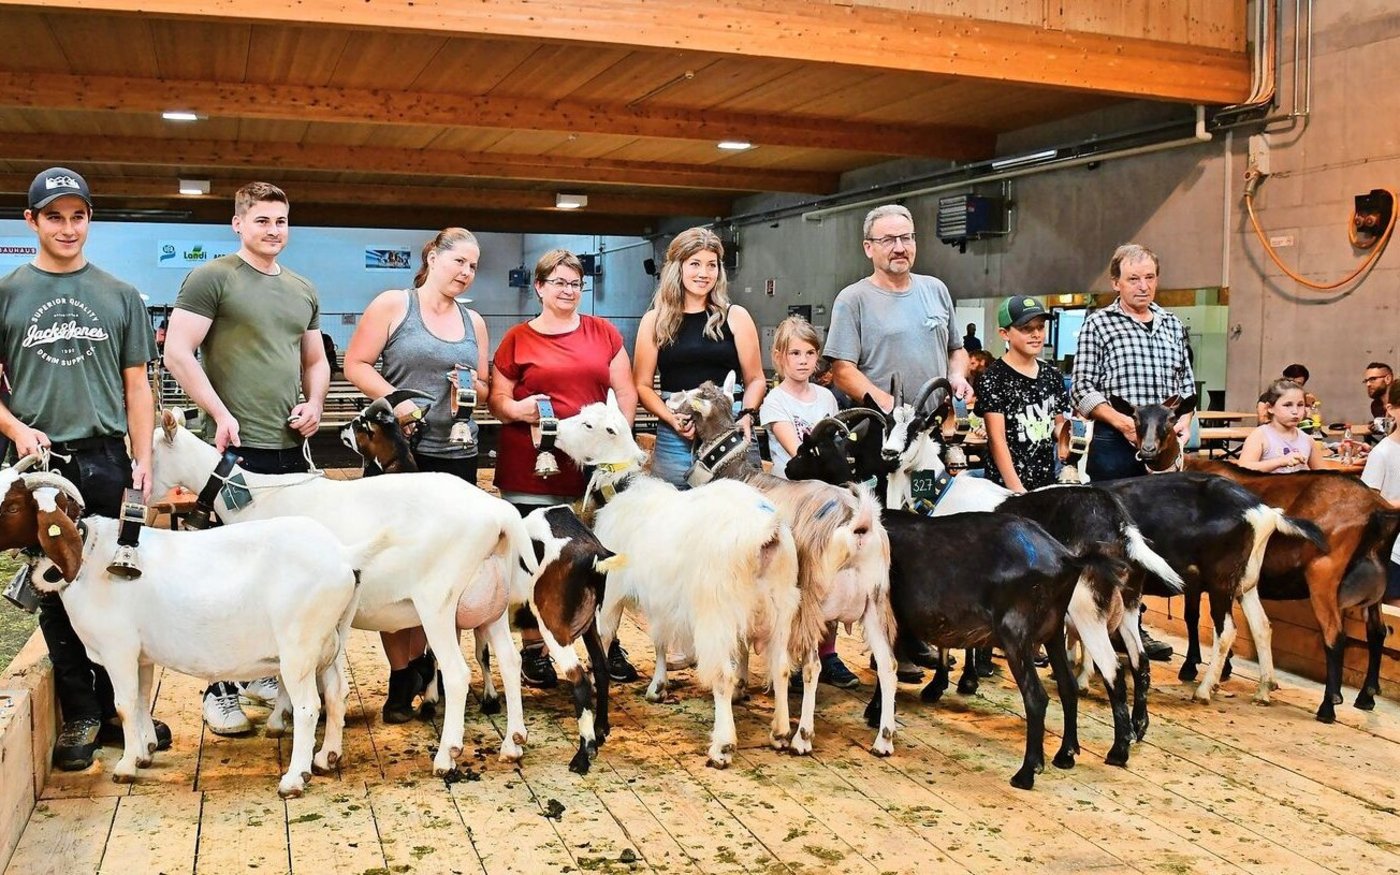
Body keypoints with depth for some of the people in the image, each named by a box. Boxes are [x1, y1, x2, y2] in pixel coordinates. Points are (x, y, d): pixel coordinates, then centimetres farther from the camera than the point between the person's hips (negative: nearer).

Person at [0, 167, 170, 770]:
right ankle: (80, 715, 15)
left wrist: (144, 460, 2)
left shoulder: (120, 296, 10)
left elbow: (136, 385, 10)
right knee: (57, 595, 5)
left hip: (105, 460, 1)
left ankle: (115, 707, 16)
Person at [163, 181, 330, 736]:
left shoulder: (303, 291, 16)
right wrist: (220, 413, -15)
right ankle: (220, 689, 8)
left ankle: (267, 670, 26)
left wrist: (314, 404, 6)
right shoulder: (212, 278, -3)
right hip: (235, 447, -6)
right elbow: (177, 352, -9)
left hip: (290, 448, 6)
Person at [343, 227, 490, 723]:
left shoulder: (474, 322, 15)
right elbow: (355, 364, -3)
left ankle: (425, 667, 16)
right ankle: (400, 680, 8)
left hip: (456, 456, 5)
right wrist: (395, 399, -17)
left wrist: (474, 387, -3)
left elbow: (485, 387, 20)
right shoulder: (392, 305, 1)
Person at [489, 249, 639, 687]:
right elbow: (497, 399, 7)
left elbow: (626, 392, 9)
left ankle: (609, 645, 21)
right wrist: (517, 409, -14)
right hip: (530, 467, -1)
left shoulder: (603, 332, 10)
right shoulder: (517, 339, 5)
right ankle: (533, 649, 17)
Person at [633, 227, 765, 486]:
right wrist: (672, 419, -10)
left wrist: (746, 416, -10)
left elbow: (755, 380, 9)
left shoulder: (736, 317, 6)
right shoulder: (655, 321, 8)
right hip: (673, 439, 0)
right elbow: (642, 385, 6)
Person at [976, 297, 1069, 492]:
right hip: (1007, 484, -5)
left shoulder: (1052, 376, 9)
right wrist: (1016, 488, -20)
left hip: (1046, 479, 5)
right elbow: (997, 440, -13)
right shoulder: (993, 379, -9)